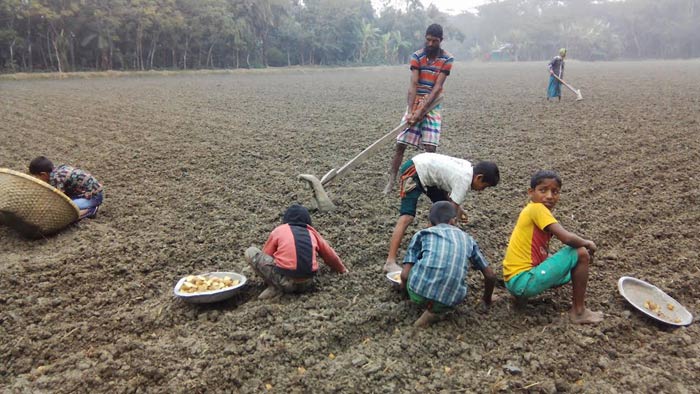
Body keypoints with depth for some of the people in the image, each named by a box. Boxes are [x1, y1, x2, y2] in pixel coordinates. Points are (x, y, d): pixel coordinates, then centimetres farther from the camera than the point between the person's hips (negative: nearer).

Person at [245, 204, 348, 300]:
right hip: (307, 284, 4)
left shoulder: (278, 230, 11)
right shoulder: (312, 232, 19)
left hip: (285, 281, -4)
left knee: (250, 252, 11)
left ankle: (275, 287, 0)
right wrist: (342, 270, 48)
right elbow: (330, 255, 29)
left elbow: (265, 255, 21)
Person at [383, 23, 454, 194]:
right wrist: (410, 111, -23)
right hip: (415, 104, 1)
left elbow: (437, 88, -13)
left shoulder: (447, 59, -6)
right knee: (400, 144, -3)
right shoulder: (417, 56, -4)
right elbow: (413, 84, -12)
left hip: (433, 106, -1)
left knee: (430, 147, -11)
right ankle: (391, 181, 4)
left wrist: (421, 111, -21)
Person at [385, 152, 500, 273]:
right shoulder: (464, 180, -22)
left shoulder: (467, 167, 4)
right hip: (413, 171, -10)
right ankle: (390, 262, -25)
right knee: (407, 216, -20)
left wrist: (457, 208, 8)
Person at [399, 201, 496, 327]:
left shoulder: (422, 233, 17)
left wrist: (404, 287, 33)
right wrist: (487, 300, 45)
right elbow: (490, 275, 25)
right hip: (449, 301, 0)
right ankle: (435, 309, 8)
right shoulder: (466, 238, 23)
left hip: (418, 292, 0)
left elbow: (405, 275, 9)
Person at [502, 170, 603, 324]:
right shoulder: (537, 208, -13)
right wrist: (587, 243, 0)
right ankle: (579, 311, 5)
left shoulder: (536, 212, 15)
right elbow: (566, 238, -22)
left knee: (572, 269, 28)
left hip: (516, 281, 10)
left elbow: (542, 255, 17)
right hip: (522, 281, -10)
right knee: (581, 254, -7)